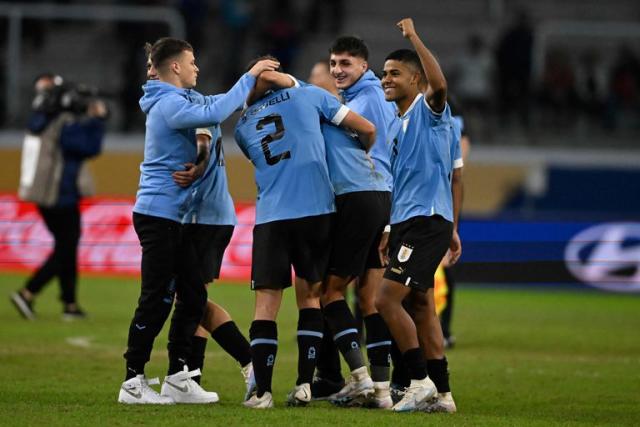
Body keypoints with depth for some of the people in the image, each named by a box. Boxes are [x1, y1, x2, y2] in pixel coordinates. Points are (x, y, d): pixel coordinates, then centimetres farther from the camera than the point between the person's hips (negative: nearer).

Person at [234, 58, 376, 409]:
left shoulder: (243, 126, 16)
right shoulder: (310, 95, 8)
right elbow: (366, 129, 8)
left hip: (270, 217, 1)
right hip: (317, 211, -1)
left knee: (266, 304, 2)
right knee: (310, 295, 12)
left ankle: (262, 391, -5)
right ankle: (304, 385, 7)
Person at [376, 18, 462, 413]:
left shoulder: (430, 111, -7)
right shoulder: (397, 125, 19)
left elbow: (439, 84, -31)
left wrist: (414, 38, -26)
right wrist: (390, 232, 24)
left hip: (427, 221, -10)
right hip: (407, 222, 10)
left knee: (387, 299, -16)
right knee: (421, 305, 9)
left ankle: (421, 381, -10)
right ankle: (442, 393, 13)